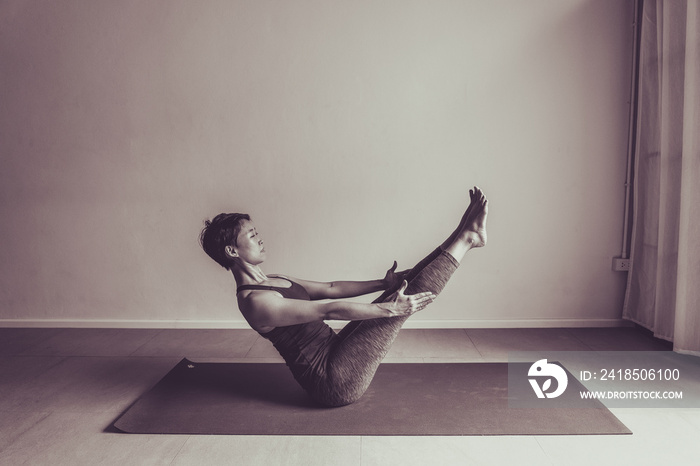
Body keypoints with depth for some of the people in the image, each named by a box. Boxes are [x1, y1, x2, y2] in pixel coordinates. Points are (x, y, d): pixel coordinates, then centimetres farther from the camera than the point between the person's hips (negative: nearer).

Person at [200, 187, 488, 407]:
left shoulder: (271, 283, 12)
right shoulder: (255, 302, -20)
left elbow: (331, 289, 12)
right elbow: (329, 310, -24)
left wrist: (383, 284, 7)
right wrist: (389, 308, -23)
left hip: (335, 351, 9)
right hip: (336, 381, -9)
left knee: (403, 286, 0)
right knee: (397, 306, -15)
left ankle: (464, 235, 5)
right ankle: (465, 239, -5)